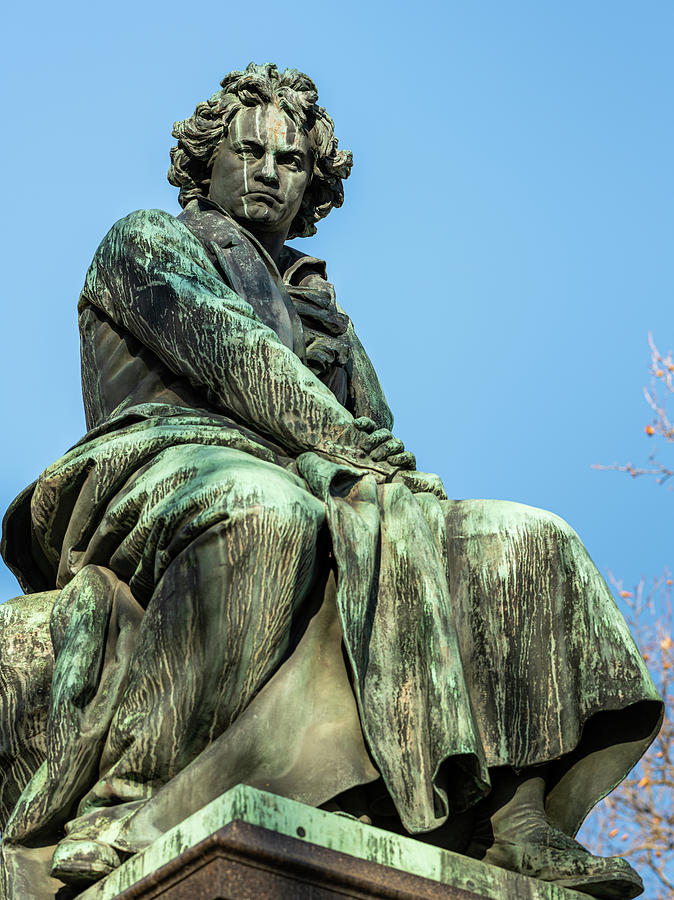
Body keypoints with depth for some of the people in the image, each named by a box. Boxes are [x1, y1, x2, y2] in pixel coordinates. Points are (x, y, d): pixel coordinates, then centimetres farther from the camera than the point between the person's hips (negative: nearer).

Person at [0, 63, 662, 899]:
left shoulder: (324, 312, 35)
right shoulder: (147, 242, 17)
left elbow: (377, 431, 22)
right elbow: (228, 352, -3)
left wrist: (405, 485, -4)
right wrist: (348, 443, -16)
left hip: (314, 490, 6)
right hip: (166, 463, -6)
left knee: (518, 541, -13)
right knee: (265, 518, -42)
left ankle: (513, 817, -30)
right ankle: (107, 799, -43)